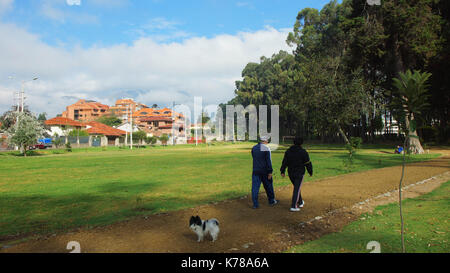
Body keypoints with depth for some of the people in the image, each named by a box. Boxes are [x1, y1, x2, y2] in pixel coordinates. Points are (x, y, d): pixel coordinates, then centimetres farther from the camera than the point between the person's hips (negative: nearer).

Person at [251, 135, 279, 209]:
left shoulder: (254, 148, 5)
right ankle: (271, 201, 29)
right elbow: (268, 161, -14)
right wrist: (270, 172, -13)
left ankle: (255, 204, -1)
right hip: (264, 171, -3)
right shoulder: (266, 148, -11)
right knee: (268, 186, 14)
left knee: (255, 187, 2)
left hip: (255, 170, 4)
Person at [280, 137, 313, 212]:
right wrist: (310, 172, 6)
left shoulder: (288, 151, 1)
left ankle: (300, 202, 36)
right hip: (299, 173, -5)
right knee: (297, 189, -3)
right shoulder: (303, 152, -11)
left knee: (297, 187, 23)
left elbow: (284, 162, -2)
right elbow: (308, 163, -7)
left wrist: (282, 172, -2)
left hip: (291, 173, 5)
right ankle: (293, 206, -8)